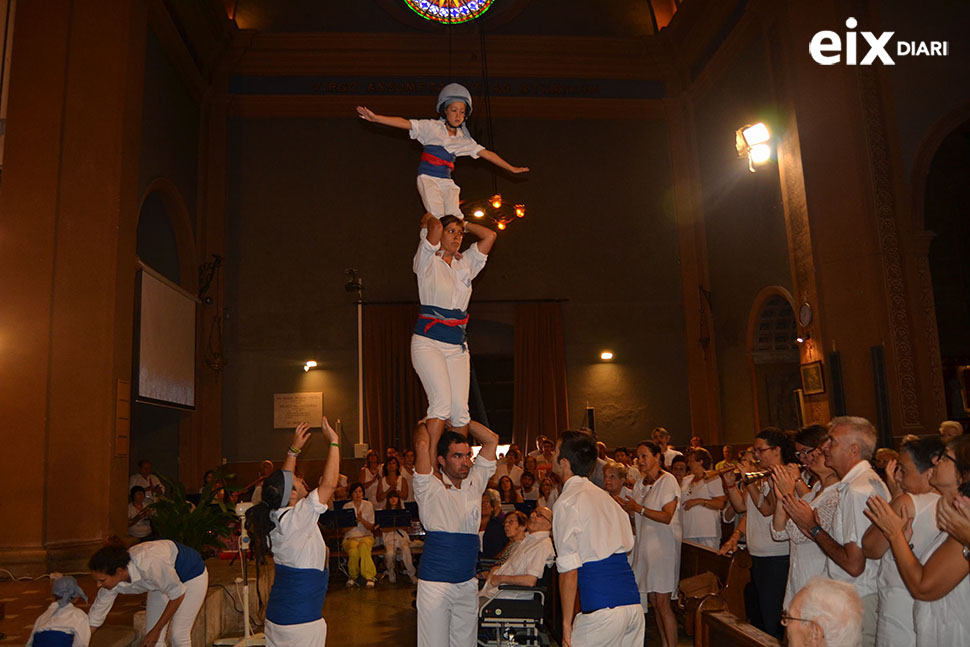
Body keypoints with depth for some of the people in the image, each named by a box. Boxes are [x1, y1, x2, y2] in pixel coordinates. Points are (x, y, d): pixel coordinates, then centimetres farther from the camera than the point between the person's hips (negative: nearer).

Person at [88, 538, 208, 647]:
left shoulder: (148, 564, -41)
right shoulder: (114, 580, -21)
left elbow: (178, 594, -26)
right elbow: (94, 620, -5)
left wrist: (157, 630, -19)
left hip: (192, 574, -6)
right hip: (163, 580, 6)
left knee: (178, 635, -8)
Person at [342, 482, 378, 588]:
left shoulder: (368, 505, 8)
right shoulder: (346, 506, 7)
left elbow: (371, 527, 4)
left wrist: (361, 519, -13)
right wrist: (354, 521, -15)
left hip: (366, 536, 0)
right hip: (350, 537, 0)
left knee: (364, 547, -37)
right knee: (353, 551, -34)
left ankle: (369, 576, -29)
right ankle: (353, 576, -8)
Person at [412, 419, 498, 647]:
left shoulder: (475, 483, 8)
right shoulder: (430, 489, -7)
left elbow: (492, 439, 10)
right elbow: (422, 445, -20)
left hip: (468, 583, 5)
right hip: (435, 583, -5)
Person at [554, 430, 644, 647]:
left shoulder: (566, 503, -9)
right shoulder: (604, 496, 13)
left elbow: (569, 572, -11)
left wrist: (566, 623, -5)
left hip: (602, 612, -7)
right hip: (635, 604, 7)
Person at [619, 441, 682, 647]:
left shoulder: (667, 480, -9)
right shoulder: (640, 484, 12)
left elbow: (666, 517, -16)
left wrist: (638, 508, -18)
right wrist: (625, 508, 0)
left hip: (664, 546, -7)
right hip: (645, 546, 7)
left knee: (662, 601, -7)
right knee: (653, 601, 10)